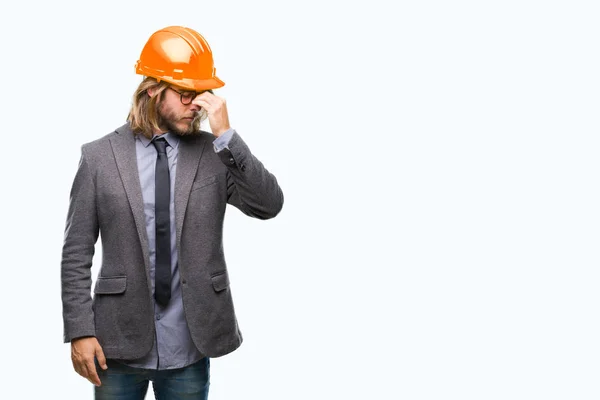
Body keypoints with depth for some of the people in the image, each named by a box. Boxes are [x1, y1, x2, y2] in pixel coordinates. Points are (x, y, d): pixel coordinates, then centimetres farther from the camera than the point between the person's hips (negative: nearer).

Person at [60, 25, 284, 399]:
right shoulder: (100, 156, -2)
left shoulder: (217, 153, 1)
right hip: (119, 343, -1)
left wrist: (227, 136, -18)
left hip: (190, 345, 1)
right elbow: (76, 253, -1)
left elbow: (270, 205, -12)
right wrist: (80, 331, -6)